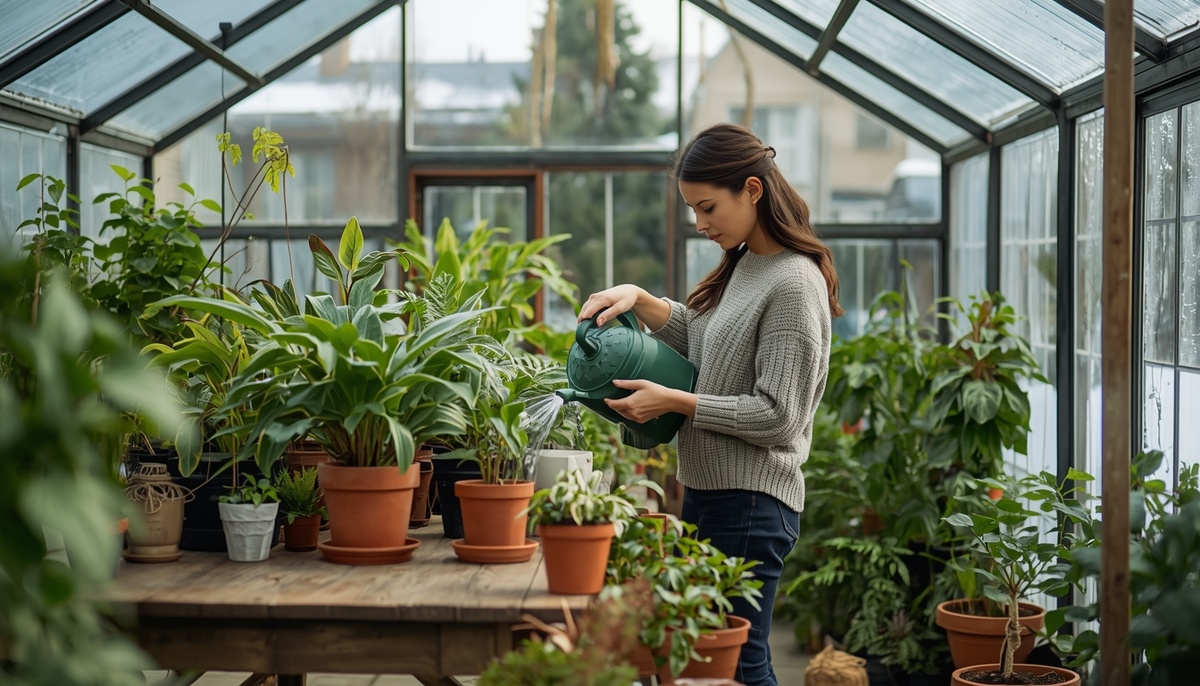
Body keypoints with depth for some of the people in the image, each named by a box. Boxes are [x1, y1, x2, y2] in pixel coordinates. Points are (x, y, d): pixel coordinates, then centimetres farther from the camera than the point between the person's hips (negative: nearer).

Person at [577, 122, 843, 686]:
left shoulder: (792, 284, -16)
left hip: (750, 503, -9)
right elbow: (700, 338, 23)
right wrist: (639, 300, 6)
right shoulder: (741, 266, 12)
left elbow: (777, 417, -19)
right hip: (707, 491, 9)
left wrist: (672, 401, -15)